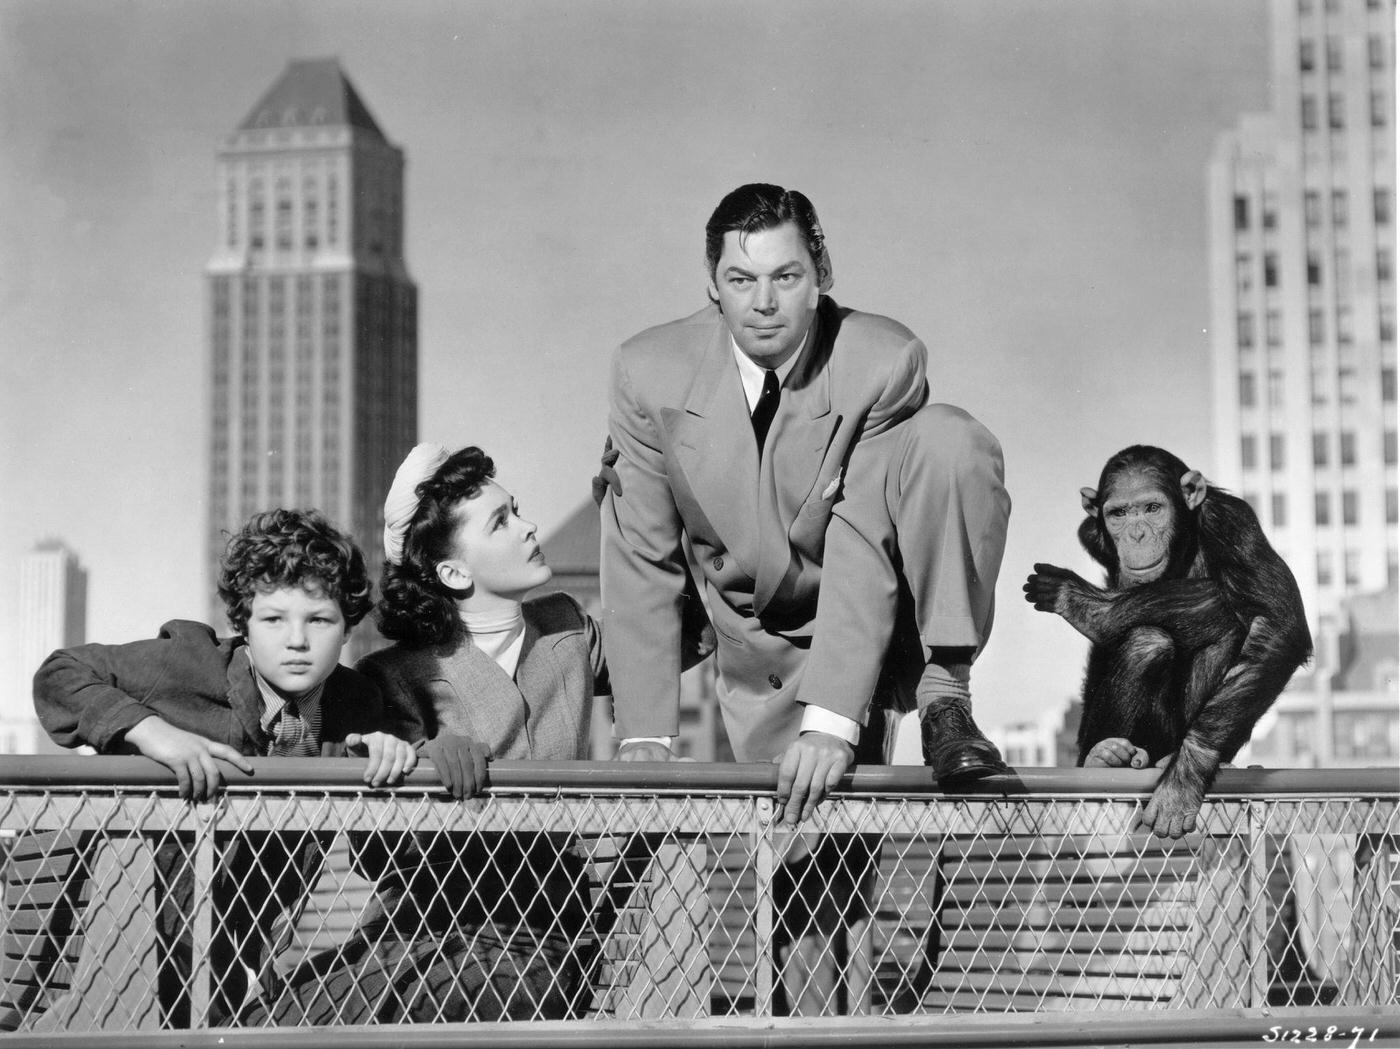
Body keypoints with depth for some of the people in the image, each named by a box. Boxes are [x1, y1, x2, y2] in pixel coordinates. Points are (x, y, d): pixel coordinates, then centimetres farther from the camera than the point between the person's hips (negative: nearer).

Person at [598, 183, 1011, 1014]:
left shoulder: (885, 362, -21)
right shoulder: (651, 373, -14)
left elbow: (867, 553, -26)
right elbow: (642, 563, -9)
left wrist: (830, 721, -35)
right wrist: (646, 736, -15)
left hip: (885, 622, -2)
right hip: (767, 650, 2)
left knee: (951, 440, -26)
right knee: (802, 859, -7)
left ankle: (944, 692, -20)